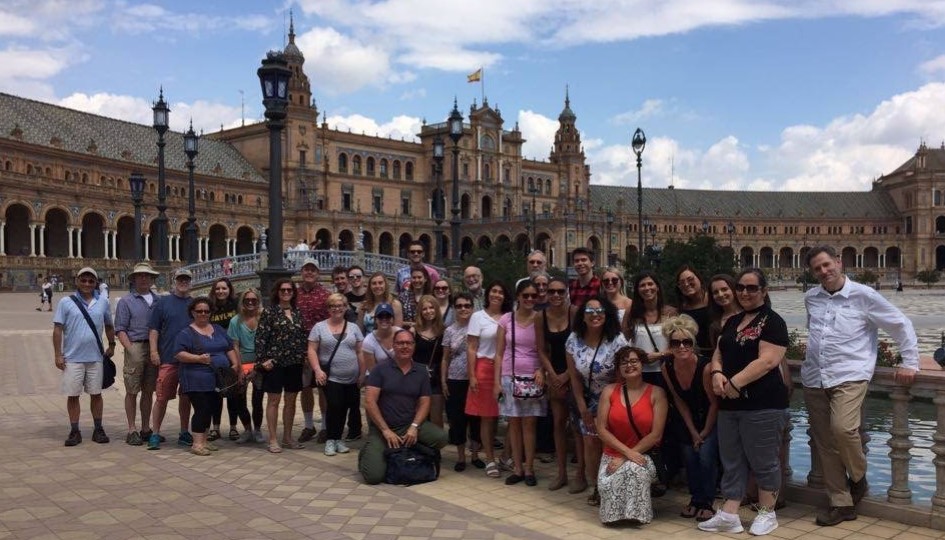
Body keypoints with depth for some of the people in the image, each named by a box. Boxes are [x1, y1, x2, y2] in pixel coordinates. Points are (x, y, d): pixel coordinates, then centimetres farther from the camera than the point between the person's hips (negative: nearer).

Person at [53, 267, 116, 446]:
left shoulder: (103, 303, 7)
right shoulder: (66, 303, -2)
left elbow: (109, 326, 20)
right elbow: (58, 329, -3)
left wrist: (111, 345, 18)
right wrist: (58, 355, -6)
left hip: (95, 357, 2)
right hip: (72, 358, -2)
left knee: (96, 394, 9)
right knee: (72, 395, 5)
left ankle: (98, 429, 19)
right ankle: (74, 432, 14)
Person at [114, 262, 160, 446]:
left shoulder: (158, 300, 13)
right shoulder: (126, 301, 1)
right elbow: (120, 330, -4)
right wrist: (131, 350, -13)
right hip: (136, 347, -4)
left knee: (148, 391, 9)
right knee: (132, 391, 1)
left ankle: (146, 429, 17)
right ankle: (132, 430, 6)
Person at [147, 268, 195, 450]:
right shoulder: (163, 302, 4)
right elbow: (154, 329, 2)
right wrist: (153, 351, -7)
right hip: (168, 359, -3)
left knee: (186, 397, 10)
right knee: (162, 397, -3)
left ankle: (184, 433, 20)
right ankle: (155, 434, 7)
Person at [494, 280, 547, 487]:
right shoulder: (506, 319, 3)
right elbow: (499, 353, 4)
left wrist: (542, 371, -16)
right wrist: (497, 381, -1)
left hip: (532, 377, -1)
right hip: (510, 377, 1)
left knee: (529, 423, 0)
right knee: (514, 423, 7)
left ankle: (529, 469, 8)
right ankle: (517, 468, 15)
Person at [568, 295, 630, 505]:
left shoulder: (617, 341, -17)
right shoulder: (574, 339, -7)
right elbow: (575, 377, -2)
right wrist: (583, 408, -3)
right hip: (588, 400, 3)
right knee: (590, 442, -1)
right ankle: (597, 488, 15)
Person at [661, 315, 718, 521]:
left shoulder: (704, 367, -30)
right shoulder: (667, 367, -17)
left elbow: (714, 403, -18)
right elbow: (679, 402, -5)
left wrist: (704, 433, -10)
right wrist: (693, 432, -6)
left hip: (711, 418, -4)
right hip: (688, 419, 4)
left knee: (706, 456, -14)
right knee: (689, 456, 2)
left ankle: (706, 502, 3)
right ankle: (695, 499, 20)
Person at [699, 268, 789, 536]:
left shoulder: (772, 322, -7)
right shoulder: (732, 322, 16)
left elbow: (767, 361, -18)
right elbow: (718, 354, 15)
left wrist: (735, 382, -20)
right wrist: (717, 374, -7)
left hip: (762, 404, -7)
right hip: (730, 404, 7)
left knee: (763, 460, 4)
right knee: (731, 460, 9)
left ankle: (767, 513, 20)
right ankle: (729, 515, 14)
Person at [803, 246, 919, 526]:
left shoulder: (864, 295, -3)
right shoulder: (811, 298, 10)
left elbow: (902, 326, 4)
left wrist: (910, 363, 2)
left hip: (849, 376, -5)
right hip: (814, 378, 5)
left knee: (843, 428, -25)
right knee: (824, 442, 5)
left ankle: (858, 478, 4)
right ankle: (841, 502, 16)